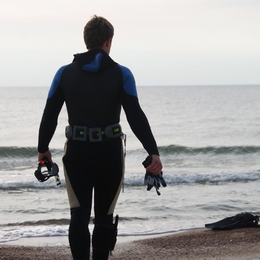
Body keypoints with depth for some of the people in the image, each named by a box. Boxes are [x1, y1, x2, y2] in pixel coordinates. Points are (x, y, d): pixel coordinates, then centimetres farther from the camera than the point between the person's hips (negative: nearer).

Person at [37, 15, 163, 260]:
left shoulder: (65, 73, 2)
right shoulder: (121, 74, -4)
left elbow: (49, 115, 5)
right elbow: (136, 116, -13)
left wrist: (43, 148, 18)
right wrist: (153, 152, -14)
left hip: (77, 153, 1)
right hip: (109, 153, -1)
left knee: (79, 216, -1)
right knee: (104, 217, 12)